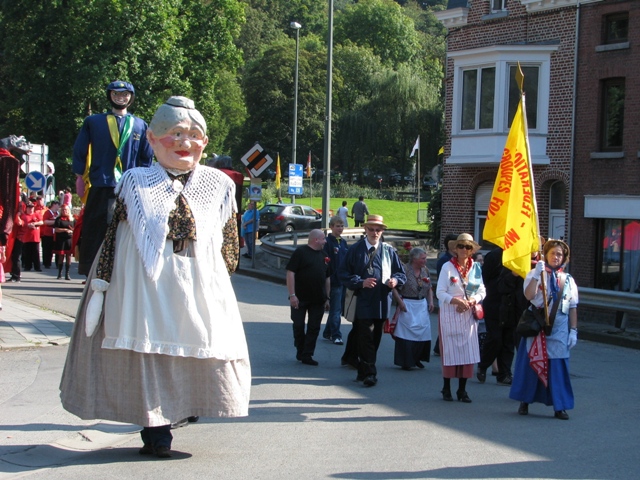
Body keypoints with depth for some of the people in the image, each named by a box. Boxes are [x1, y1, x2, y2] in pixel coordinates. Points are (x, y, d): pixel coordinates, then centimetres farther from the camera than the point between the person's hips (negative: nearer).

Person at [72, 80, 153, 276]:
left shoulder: (140, 126, 13)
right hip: (99, 189, -1)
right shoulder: (93, 122, 11)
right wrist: (81, 178, 3)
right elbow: (79, 152, 10)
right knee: (95, 234, -1)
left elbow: (147, 157, 14)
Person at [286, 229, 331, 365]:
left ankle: (307, 355, 9)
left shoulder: (324, 255, 11)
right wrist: (292, 295, -17)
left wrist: (327, 298, 13)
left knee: (314, 328, 3)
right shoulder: (300, 252, -7)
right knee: (298, 326, 5)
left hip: (318, 300, 5)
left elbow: (327, 278, 17)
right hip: (300, 298, -5)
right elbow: (290, 273, -12)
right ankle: (300, 351, 22)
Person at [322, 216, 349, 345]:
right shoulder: (328, 242, -10)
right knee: (335, 310, -3)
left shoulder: (343, 242, 13)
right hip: (334, 280, -7)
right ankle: (336, 335, 4)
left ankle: (327, 333, 23)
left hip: (344, 280, 7)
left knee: (339, 308, 12)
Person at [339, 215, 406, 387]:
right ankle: (369, 373, -7)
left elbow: (401, 273, 14)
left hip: (381, 302, 4)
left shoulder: (389, 251, 9)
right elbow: (343, 273, -1)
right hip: (363, 300, -4)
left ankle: (363, 371, 22)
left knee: (375, 338, 10)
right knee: (366, 337, -9)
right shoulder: (355, 249, 1)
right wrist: (360, 282, -15)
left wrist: (395, 280, -9)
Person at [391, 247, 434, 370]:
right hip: (407, 306, -6)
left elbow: (429, 288, 19)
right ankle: (406, 362, 5)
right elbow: (394, 288, -12)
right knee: (406, 333, -4)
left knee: (423, 331, 3)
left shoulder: (425, 270, 9)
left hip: (422, 306, 6)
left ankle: (417, 358, 20)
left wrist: (431, 302, 7)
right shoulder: (404, 270, -10)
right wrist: (400, 302, -18)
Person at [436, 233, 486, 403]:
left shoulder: (476, 267, 8)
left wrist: (473, 300, -11)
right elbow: (440, 292, -5)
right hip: (450, 314, -3)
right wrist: (456, 300, -20)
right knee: (449, 350, -1)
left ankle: (462, 390, 8)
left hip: (468, 315, 3)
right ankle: (446, 388, 11)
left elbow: (482, 291, 9)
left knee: (468, 351, 1)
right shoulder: (447, 267, -2)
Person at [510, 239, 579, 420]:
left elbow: (573, 308, 9)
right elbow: (529, 295, -18)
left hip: (559, 329, 2)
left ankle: (560, 407, 5)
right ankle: (524, 401, 17)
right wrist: (537, 274, -23)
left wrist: (573, 331, 3)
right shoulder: (535, 274, 0)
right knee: (530, 363, 3)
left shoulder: (568, 280, 9)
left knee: (558, 367, 0)